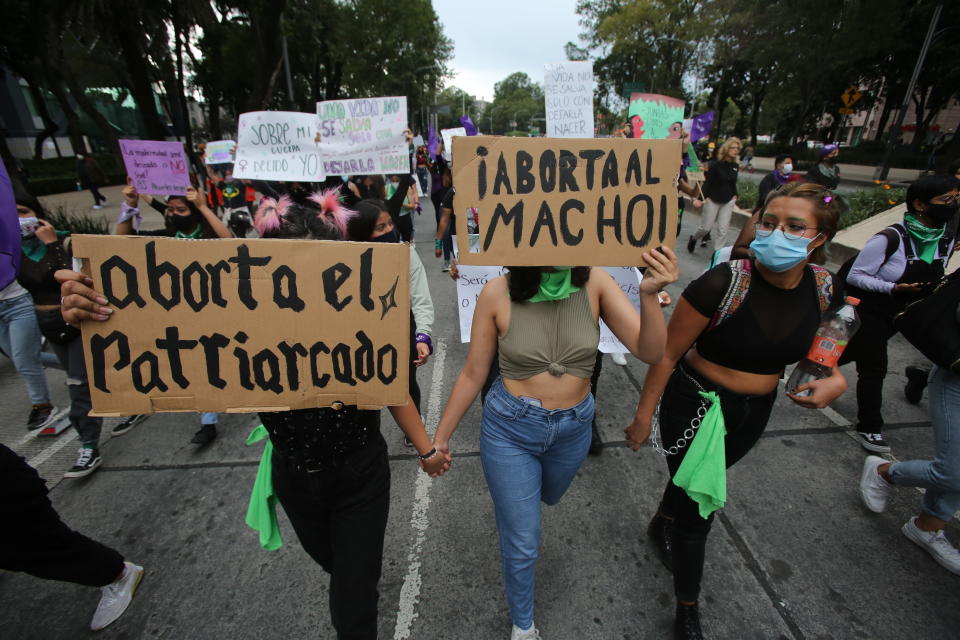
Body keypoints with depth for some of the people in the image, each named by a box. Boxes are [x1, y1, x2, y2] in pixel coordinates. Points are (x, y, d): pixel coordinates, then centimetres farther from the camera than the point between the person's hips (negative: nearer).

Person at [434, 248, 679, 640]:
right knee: (521, 545, 11)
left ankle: (516, 494, 71)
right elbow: (473, 374, -9)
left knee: (547, 497, 33)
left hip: (573, 429, 3)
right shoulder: (497, 293, -19)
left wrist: (649, 294, -37)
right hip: (510, 430, -2)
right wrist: (441, 437, -1)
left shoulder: (594, 284, -15)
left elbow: (650, 351, -19)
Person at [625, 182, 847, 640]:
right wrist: (643, 417, -13)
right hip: (698, 406, -5)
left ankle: (661, 525, 61)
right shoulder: (722, 284, -27)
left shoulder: (821, 285, -10)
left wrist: (834, 379, -10)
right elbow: (667, 355, -20)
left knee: (701, 479, 28)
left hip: (755, 412, 5)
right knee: (697, 504, 6)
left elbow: (814, 343, 12)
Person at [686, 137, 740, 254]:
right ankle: (693, 239, 31)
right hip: (713, 200, -4)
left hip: (728, 201, 4)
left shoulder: (736, 166, 5)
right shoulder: (715, 164, -11)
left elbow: (733, 183, 15)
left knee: (723, 229, 0)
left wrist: (735, 195, 5)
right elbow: (708, 182, -12)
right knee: (706, 227, 1)